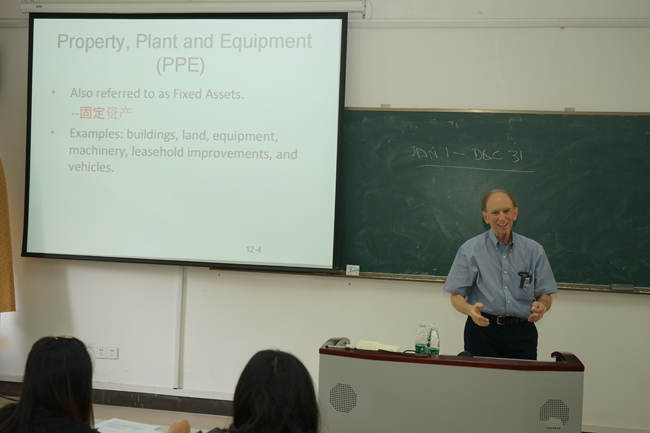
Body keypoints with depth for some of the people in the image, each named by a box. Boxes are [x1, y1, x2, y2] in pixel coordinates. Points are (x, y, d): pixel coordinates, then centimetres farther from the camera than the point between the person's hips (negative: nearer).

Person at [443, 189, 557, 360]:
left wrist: (541, 306, -11)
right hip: (483, 329, -1)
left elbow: (545, 294, 12)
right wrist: (470, 309, -20)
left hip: (522, 333, 2)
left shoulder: (534, 250, 10)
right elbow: (456, 296, 1)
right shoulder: (470, 250, 3)